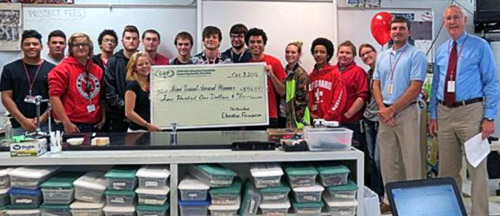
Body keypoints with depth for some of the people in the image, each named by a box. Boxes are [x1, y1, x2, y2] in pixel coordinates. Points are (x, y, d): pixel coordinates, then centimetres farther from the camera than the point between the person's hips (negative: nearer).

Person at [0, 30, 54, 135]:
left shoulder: (51, 69, 5)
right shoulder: (10, 69, 8)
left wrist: (42, 119, -9)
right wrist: (23, 120, -7)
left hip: (46, 125, 0)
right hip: (19, 126, 1)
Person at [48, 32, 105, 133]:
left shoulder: (97, 69, 12)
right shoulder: (63, 69, -5)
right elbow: (54, 96, -11)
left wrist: (103, 118, 10)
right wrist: (66, 123, -15)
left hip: (94, 126, 5)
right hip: (71, 127, -5)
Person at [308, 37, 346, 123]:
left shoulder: (335, 75, -1)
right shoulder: (310, 76, 11)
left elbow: (339, 99, -8)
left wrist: (326, 118, -13)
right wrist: (310, 114, -3)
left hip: (331, 122, -4)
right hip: (314, 122, 4)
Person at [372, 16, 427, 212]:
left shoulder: (416, 55, -5)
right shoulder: (382, 56, 13)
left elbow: (415, 88, -12)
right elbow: (376, 85, 11)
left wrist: (392, 110, -13)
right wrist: (382, 108, -6)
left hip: (406, 112, -5)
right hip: (385, 113, 6)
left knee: (411, 159, -2)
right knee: (388, 160, 10)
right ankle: (390, 198, 20)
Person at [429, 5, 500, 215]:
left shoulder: (480, 46, -3)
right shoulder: (440, 51, 11)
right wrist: (433, 115, 10)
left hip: (471, 111, -5)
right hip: (444, 113, 5)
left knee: (477, 167, 1)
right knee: (447, 168, 13)